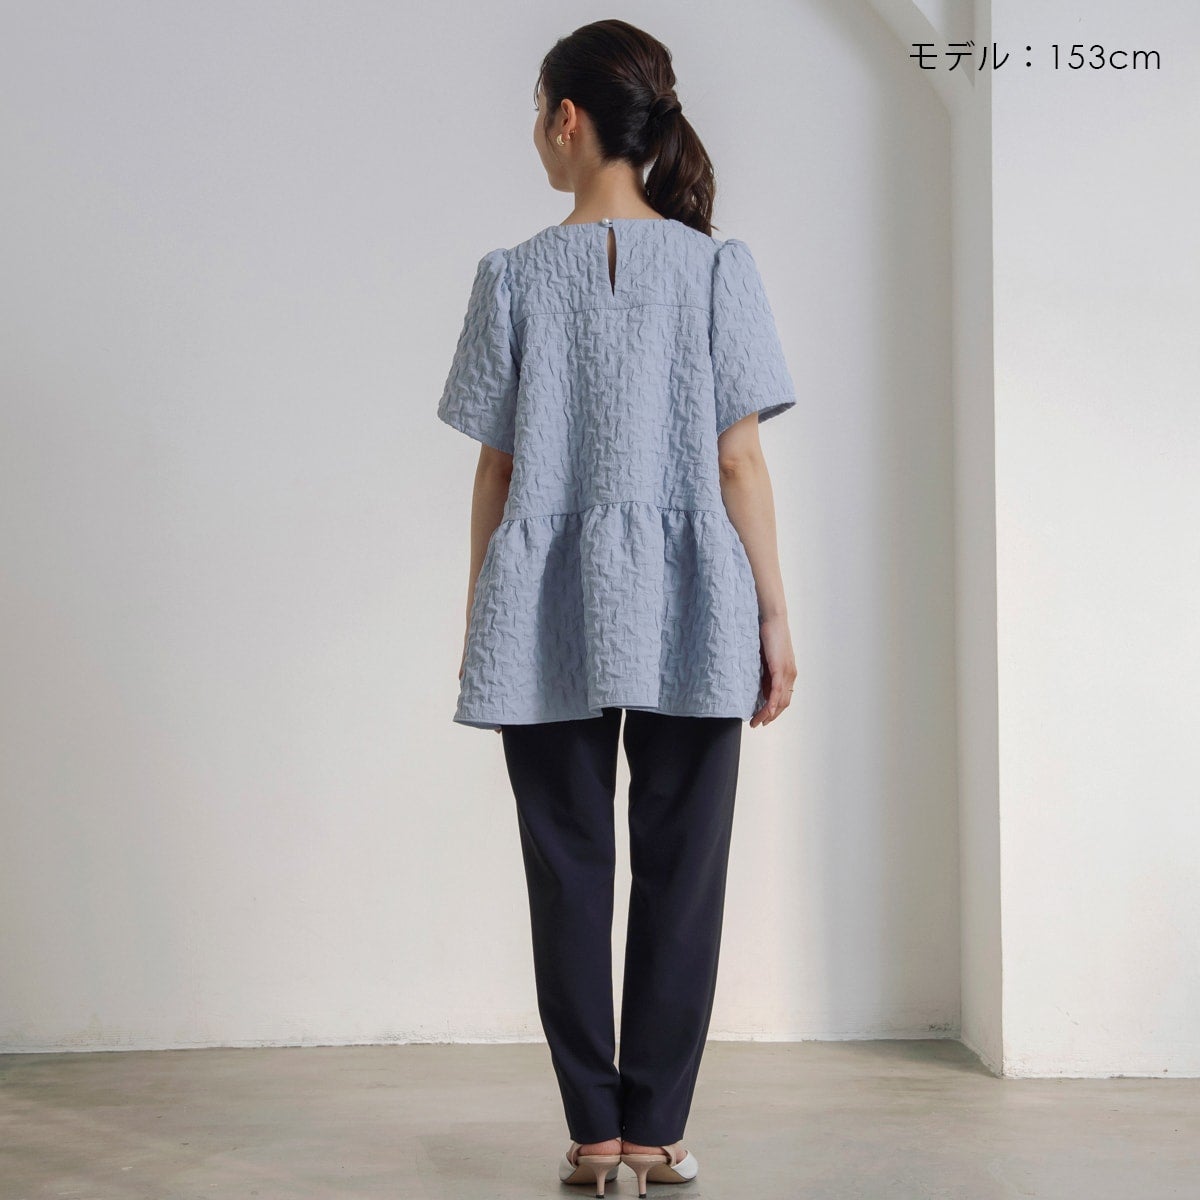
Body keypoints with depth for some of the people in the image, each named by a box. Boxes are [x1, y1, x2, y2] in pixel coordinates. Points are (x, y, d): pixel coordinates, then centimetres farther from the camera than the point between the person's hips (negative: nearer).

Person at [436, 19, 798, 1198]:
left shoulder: (514, 275, 0)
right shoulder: (716, 267, 0)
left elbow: (495, 470, 2)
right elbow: (739, 460, -3)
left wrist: (480, 621, 10)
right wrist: (775, 615, 2)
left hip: (547, 613, 1)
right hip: (687, 612, 0)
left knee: (569, 869, 7)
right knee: (679, 871, 7)